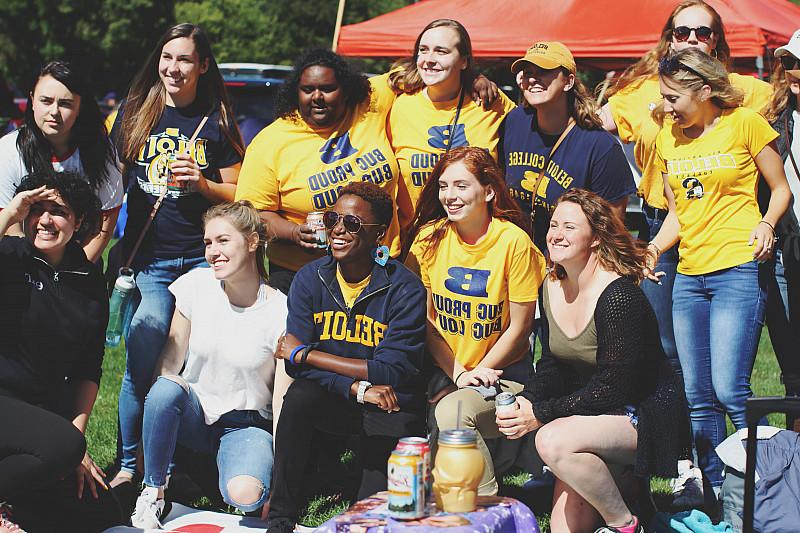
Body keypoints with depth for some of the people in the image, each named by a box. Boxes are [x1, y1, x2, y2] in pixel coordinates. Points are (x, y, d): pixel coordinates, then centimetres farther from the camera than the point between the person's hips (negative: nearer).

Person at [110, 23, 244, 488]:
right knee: (143, 362, -8)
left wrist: (202, 183, -12)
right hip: (149, 261, 1)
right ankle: (130, 463, 5)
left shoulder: (217, 120, 7)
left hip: (204, 258, -1)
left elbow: (237, 195, 9)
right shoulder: (135, 115, 10)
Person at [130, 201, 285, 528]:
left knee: (245, 494, -33)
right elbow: (170, 363, 0)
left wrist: (280, 465, -17)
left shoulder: (280, 312, -11)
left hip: (246, 424, -2)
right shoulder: (196, 285, -4)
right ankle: (153, 490, -13)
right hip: (194, 414, 3)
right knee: (166, 389, -33)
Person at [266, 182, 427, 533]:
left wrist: (305, 354, -16)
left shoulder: (404, 290, -13)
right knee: (300, 395, -28)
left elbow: (395, 372, -20)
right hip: (332, 401, 2)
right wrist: (359, 388, -28)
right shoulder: (309, 280, -2)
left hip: (389, 407, -2)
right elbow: (298, 368, -9)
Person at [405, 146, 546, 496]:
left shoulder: (513, 241, -12)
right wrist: (458, 374, -9)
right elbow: (426, 319, 2)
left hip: (502, 372, -4)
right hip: (444, 371, 4)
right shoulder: (429, 238, -1)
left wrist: (478, 373, -10)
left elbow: (519, 328, -7)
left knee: (451, 411, -31)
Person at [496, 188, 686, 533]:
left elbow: (613, 388, -24)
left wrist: (540, 414, -23)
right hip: (590, 412, 8)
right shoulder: (551, 288, 2)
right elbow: (551, 366, 8)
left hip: (644, 414, -8)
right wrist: (524, 402, -13)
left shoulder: (619, 297, -24)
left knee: (553, 441, -34)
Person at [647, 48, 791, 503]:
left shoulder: (746, 123, -3)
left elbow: (781, 189, 4)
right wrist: (652, 249, 2)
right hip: (689, 274, 6)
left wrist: (767, 224, -15)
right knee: (697, 395, 5)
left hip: (739, 268, -6)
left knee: (729, 389, -15)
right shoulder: (670, 138, 13)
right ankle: (714, 495, 15)